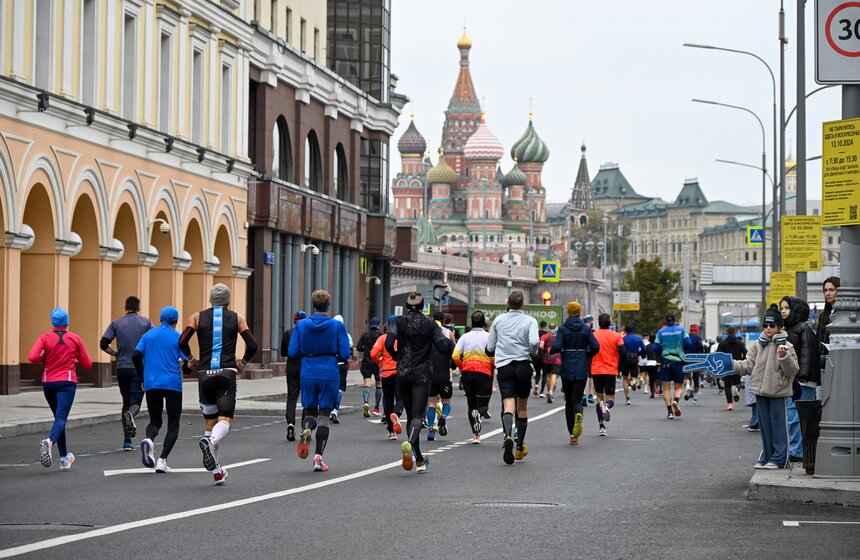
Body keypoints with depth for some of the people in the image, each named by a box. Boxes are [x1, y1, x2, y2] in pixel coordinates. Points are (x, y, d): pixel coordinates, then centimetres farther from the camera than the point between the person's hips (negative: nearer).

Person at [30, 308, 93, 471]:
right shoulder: (75, 339, 1)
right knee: (61, 418, -13)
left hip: (48, 382, 2)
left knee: (59, 417, 18)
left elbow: (32, 357, -15)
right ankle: (50, 441, -44)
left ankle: (65, 457, 23)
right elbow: (87, 364, 5)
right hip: (67, 382, -2)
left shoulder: (45, 337, -1)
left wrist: (44, 358, 5)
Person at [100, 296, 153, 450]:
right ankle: (130, 415, -39)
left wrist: (116, 354, 15)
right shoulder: (146, 322, 3)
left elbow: (103, 344, -2)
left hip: (122, 367, 2)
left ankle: (127, 441, 10)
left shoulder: (116, 323, 6)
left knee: (126, 401, 14)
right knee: (135, 402, -1)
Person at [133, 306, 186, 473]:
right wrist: (184, 365, 21)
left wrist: (143, 378, 12)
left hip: (151, 385, 3)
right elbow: (187, 362, -3)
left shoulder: (149, 335, 9)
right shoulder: (177, 337, 1)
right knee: (173, 424, 7)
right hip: (173, 384, -3)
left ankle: (149, 439, -22)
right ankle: (162, 460, -9)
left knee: (155, 421, 13)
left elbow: (136, 356, 0)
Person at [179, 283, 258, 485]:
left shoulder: (198, 317, 9)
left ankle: (217, 472, 14)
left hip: (205, 374, 2)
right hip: (227, 374, -2)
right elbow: (252, 345, -1)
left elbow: (182, 342, -5)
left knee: (210, 421, 13)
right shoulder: (236, 318, 8)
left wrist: (191, 360, 12)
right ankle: (211, 441, -43)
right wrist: (242, 363, 15)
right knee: (225, 420, -7)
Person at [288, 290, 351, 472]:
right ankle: (318, 458, 2)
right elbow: (345, 354, -8)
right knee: (324, 415, 6)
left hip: (308, 374, 2)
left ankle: (306, 430, -21)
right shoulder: (337, 326, -6)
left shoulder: (301, 325, 0)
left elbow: (293, 352, -2)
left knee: (309, 411, 15)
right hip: (329, 374, -2)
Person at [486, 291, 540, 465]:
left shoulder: (498, 320, 6)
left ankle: (508, 436, -39)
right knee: (522, 408, 13)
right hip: (523, 366, 0)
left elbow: (489, 349, 8)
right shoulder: (530, 321, -1)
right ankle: (520, 447, 19)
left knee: (508, 405, -10)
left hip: (504, 367, 1)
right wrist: (533, 352, 3)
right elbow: (534, 342, -18)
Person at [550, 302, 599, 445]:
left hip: (567, 369, -1)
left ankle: (572, 434, 8)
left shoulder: (563, 329, -4)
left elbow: (557, 347, -15)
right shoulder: (586, 329, 1)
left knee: (569, 401, 10)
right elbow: (595, 346, -7)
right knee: (576, 399, 0)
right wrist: (588, 356, 12)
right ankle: (578, 415, -36)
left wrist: (550, 350, 7)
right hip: (581, 369, 1)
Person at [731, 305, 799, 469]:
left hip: (778, 392, -5)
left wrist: (784, 357, -24)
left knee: (778, 425, 0)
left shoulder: (786, 346, -5)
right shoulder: (758, 345, 9)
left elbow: (792, 370, -9)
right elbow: (748, 365, 8)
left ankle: (778, 459, 6)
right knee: (764, 425, 11)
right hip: (761, 391, 5)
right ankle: (766, 457, 19)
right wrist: (731, 364, -3)